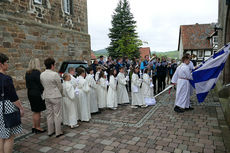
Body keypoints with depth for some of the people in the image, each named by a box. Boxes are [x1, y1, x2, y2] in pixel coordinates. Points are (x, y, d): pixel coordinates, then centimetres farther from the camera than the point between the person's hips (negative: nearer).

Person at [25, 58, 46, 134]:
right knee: (38, 112, 4)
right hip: (37, 94, -8)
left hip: (30, 93, 9)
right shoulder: (37, 72, -19)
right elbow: (40, 84, -17)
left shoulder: (27, 73, 7)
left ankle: (34, 126, 28)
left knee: (35, 111, 19)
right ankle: (38, 128, 14)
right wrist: (44, 91, -5)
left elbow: (27, 84, 12)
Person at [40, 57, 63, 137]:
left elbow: (43, 86, 9)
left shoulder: (42, 74, 1)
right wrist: (60, 94, 10)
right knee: (57, 114, 4)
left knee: (49, 114, 16)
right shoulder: (55, 74, -18)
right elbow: (60, 87, -9)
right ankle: (58, 132, 13)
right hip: (56, 96, -6)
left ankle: (50, 131, 26)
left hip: (47, 96, 6)